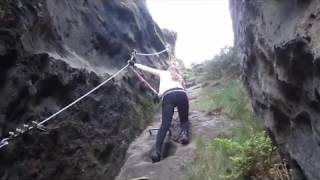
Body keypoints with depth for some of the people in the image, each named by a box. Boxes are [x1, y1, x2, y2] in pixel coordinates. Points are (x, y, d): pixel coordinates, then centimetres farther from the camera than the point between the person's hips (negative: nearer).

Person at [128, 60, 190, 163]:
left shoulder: (163, 73, 33)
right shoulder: (179, 77, 37)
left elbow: (147, 69, 37)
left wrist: (135, 65, 48)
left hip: (168, 96, -1)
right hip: (181, 94, 1)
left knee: (165, 123, -11)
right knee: (184, 119, 17)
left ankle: (157, 149, -29)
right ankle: (184, 133, -18)